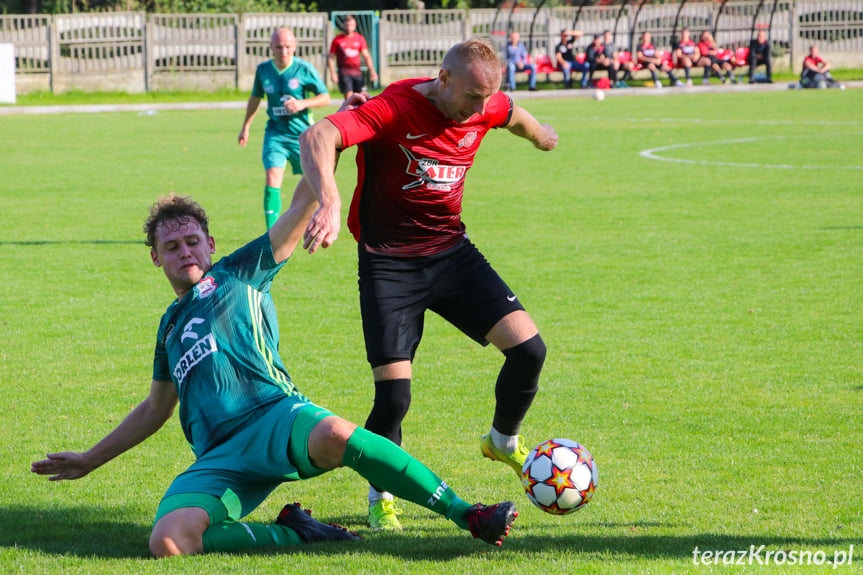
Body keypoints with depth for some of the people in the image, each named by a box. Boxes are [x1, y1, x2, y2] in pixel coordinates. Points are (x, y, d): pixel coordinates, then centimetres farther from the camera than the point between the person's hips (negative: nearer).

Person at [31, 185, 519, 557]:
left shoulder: (239, 275, 16)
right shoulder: (171, 325, 30)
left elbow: (303, 205, 10)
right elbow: (155, 410, 41)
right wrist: (89, 460, 45)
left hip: (274, 417, -4)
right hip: (219, 459, 4)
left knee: (333, 436, -41)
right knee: (167, 541, -29)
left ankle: (466, 514, -33)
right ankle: (293, 533, -11)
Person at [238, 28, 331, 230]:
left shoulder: (304, 69, -10)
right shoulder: (263, 69, 0)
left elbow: (325, 98, -4)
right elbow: (255, 98, 18)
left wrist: (302, 104, -21)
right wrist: (245, 127, 22)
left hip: (303, 132, -1)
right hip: (275, 133, 1)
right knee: (272, 180, -15)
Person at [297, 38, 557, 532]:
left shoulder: (487, 109, -4)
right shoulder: (394, 109, -23)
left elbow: (517, 117, 23)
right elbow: (316, 137, -39)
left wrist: (540, 134, 45)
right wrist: (329, 201, -55)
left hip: (452, 251, 5)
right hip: (389, 264, -5)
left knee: (528, 348, -8)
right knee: (393, 393, -12)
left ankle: (503, 441, 23)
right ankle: (381, 498, 16)